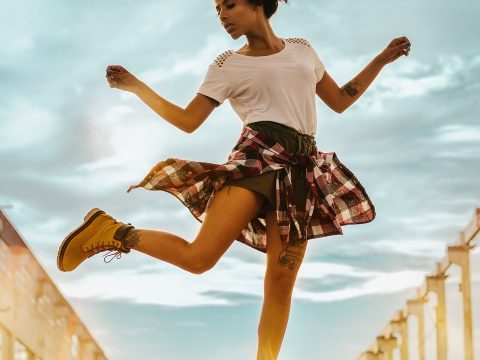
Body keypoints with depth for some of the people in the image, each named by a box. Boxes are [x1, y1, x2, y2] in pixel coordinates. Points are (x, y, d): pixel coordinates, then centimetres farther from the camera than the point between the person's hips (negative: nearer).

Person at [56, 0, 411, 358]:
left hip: (301, 170, 4)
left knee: (281, 282, -4)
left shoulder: (302, 49, 21)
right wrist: (135, 86, 2)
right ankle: (110, 231, -2)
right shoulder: (228, 66, 11)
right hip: (257, 158, -4)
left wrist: (382, 60, 20)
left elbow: (340, 101, 26)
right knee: (199, 257, -19)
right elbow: (187, 120, 6)